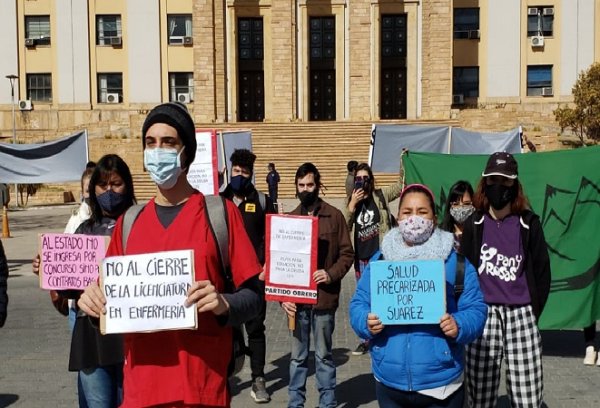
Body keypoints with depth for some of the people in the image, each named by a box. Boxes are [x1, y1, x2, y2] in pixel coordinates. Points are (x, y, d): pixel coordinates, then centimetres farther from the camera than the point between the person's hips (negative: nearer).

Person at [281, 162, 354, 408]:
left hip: (324, 298, -2)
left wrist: (332, 274, -17)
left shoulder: (334, 216, 0)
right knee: (298, 356, 13)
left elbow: (347, 253, 1)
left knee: (324, 355, 10)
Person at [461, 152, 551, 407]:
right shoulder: (473, 225, 6)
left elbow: (542, 272, 7)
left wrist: (532, 315, 3)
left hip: (521, 316, 0)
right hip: (483, 317, 1)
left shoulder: (528, 224, 4)